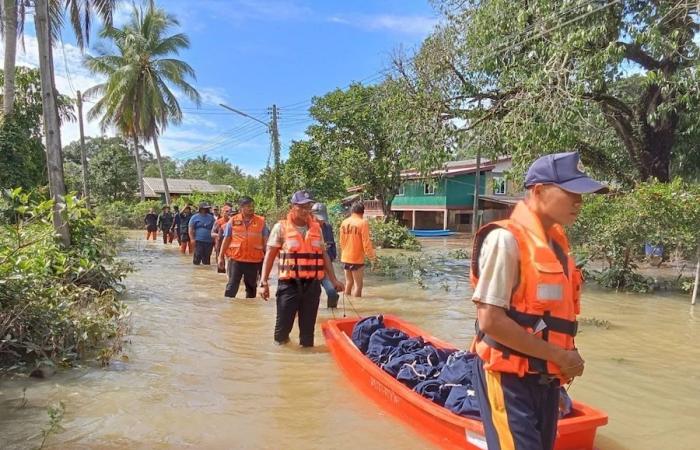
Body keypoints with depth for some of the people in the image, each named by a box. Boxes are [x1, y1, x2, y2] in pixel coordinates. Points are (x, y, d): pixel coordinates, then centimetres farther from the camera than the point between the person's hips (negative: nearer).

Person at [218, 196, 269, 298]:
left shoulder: (261, 221, 2)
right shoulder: (233, 221, 1)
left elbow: (265, 241, 4)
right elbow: (226, 239, 5)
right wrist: (221, 256, 2)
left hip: (254, 261, 1)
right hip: (235, 260, -1)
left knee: (251, 287, 14)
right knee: (231, 287, -1)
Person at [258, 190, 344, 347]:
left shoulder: (316, 228, 8)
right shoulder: (281, 227, -3)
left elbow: (324, 255, 14)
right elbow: (270, 256, -2)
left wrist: (334, 280, 9)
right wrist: (263, 282, -9)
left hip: (312, 284, 3)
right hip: (289, 284, -3)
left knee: (308, 328, 11)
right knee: (283, 325, 1)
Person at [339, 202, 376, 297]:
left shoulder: (344, 222, 4)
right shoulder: (363, 223, -14)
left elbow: (342, 241, 11)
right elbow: (366, 242, -14)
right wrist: (371, 255, -2)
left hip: (345, 258, 6)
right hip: (357, 258, -6)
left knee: (348, 283, 18)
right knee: (358, 284, 2)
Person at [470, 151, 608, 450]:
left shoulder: (556, 241, 7)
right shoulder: (506, 239, -18)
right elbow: (490, 320, -23)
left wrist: (559, 370, 12)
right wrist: (558, 355, -16)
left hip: (546, 378, 9)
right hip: (510, 379, -8)